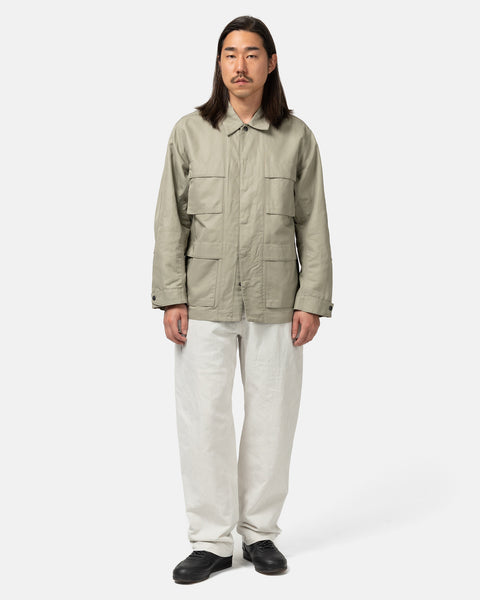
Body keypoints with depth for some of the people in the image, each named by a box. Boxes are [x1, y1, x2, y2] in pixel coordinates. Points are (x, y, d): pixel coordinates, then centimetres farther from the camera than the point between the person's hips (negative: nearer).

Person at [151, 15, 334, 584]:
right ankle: (211, 540, 14)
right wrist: (171, 297, -4)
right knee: (203, 418, 0)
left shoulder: (296, 137, 3)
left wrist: (312, 299, -2)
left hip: (274, 302, 1)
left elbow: (313, 223, 4)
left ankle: (260, 531, 24)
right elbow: (171, 220, 2)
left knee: (271, 416, 7)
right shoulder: (189, 132, 2)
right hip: (205, 301, 0)